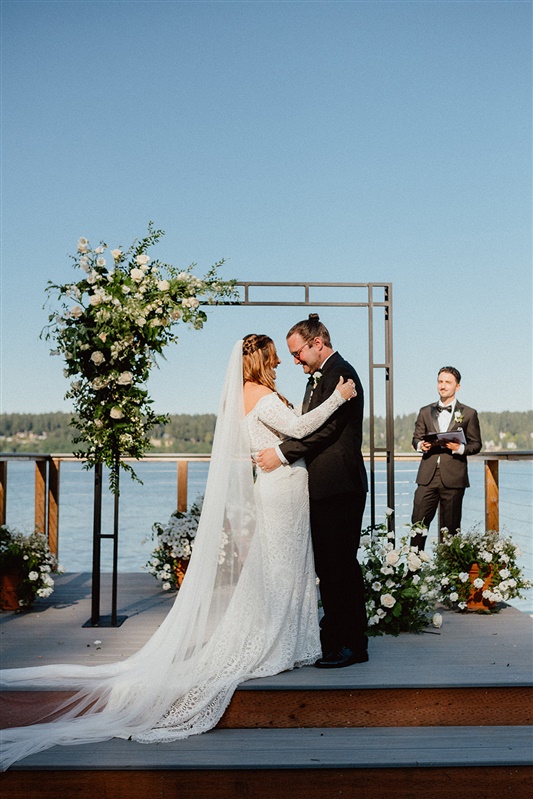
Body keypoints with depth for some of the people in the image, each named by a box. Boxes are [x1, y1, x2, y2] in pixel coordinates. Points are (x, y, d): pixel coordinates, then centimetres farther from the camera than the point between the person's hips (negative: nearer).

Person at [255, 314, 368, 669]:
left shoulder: (340, 373, -12)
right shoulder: (318, 377, 20)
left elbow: (325, 428, -20)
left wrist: (281, 453, -18)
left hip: (339, 487, -10)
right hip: (324, 486, 10)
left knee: (340, 564, -4)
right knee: (330, 565, 14)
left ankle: (352, 645, 6)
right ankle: (337, 636, 24)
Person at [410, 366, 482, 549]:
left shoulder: (469, 414, 8)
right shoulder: (425, 412, 16)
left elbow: (476, 444, 6)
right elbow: (416, 438, 16)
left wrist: (460, 448, -14)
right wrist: (421, 445, -7)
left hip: (453, 478, -2)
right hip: (428, 476, 2)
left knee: (450, 527, 3)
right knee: (418, 522, -3)